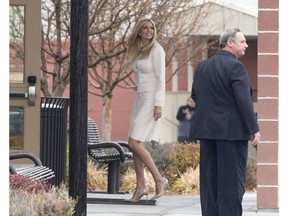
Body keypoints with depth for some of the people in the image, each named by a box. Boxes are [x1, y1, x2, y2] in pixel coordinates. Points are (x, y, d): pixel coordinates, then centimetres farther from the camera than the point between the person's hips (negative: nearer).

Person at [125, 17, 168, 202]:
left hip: (151, 99, -8)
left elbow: (161, 79, -14)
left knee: (134, 143, -13)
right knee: (135, 144, 3)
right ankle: (140, 186, 7)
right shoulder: (139, 52, 14)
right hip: (140, 98, 8)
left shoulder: (156, 50, -10)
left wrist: (158, 105, -20)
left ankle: (159, 180, -6)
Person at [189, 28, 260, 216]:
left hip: (207, 129, 7)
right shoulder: (235, 67, -13)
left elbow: (195, 94, 15)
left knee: (209, 177, 9)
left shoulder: (202, 66, 9)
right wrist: (254, 129, -15)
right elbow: (244, 100, -18)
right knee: (232, 179, -3)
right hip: (232, 130, -7)